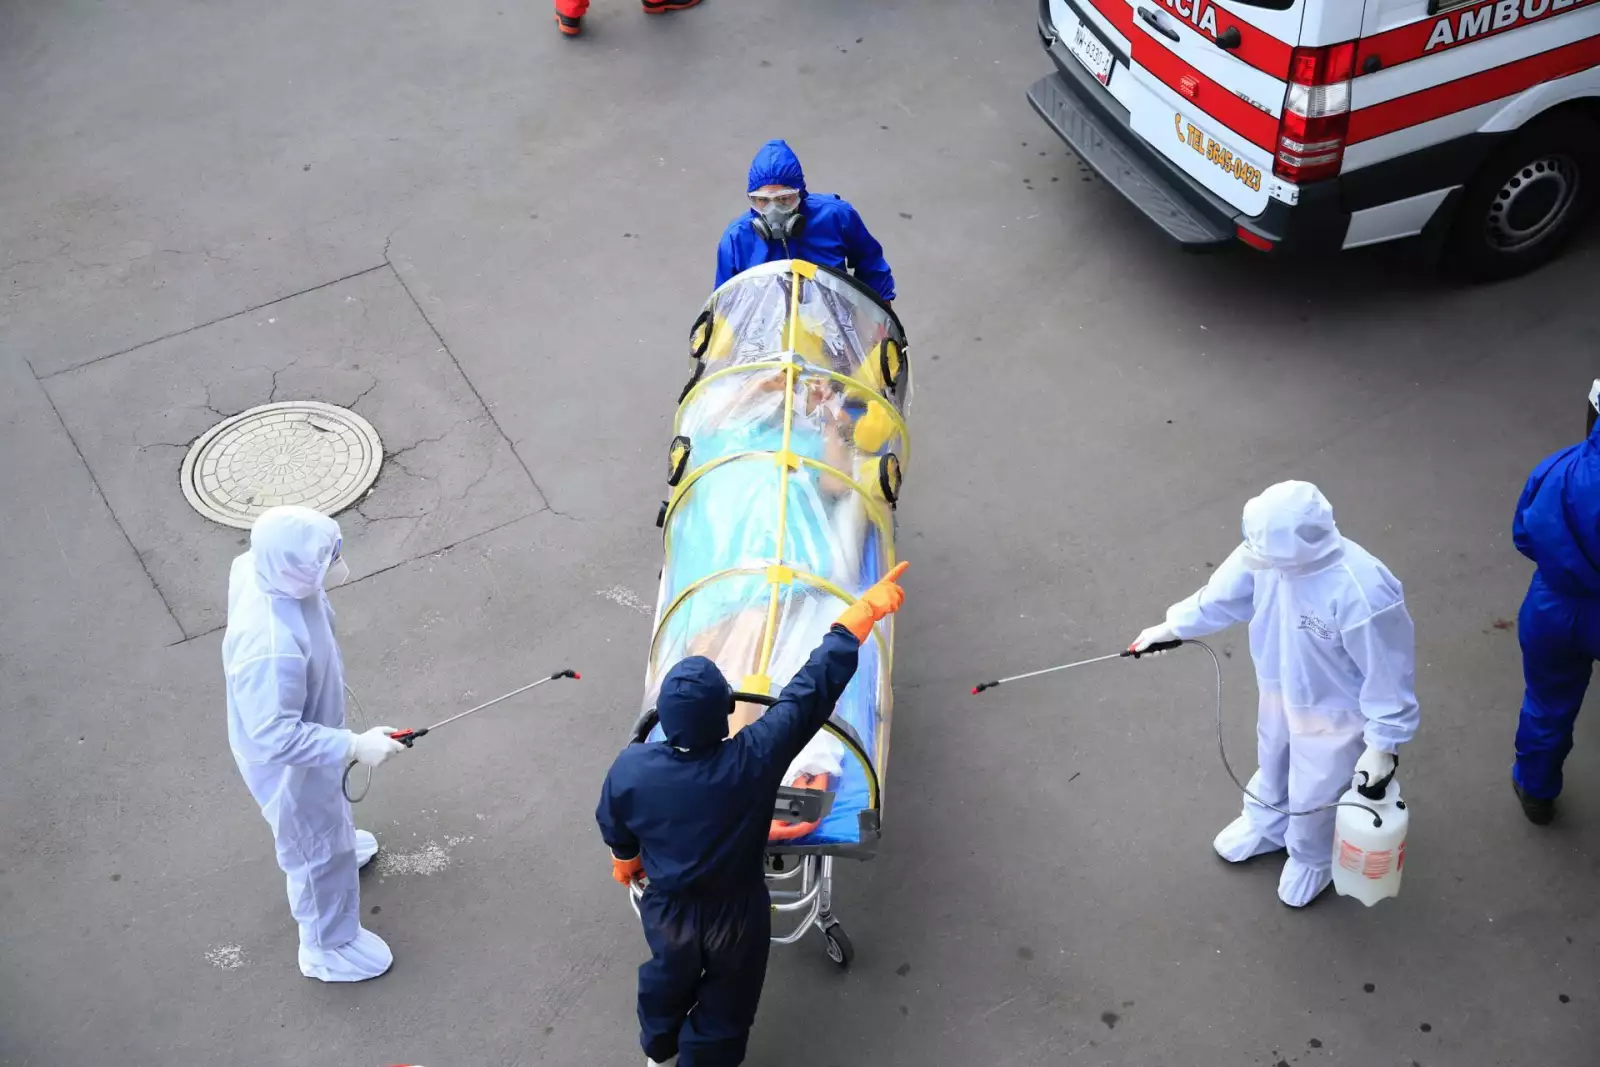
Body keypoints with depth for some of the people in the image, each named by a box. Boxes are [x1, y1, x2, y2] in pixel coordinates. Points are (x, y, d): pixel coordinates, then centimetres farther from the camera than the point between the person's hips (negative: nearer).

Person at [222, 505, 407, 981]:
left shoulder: (258, 565, -23)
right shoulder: (271, 648, -48)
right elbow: (277, 738, -37)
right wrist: (354, 746, -32)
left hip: (303, 728, 8)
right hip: (287, 760, -8)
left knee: (327, 808, 38)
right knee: (317, 850, 19)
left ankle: (334, 841, 72)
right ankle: (328, 949, 45)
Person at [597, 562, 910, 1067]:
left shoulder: (630, 768, -26)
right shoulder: (755, 758, -35)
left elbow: (615, 827, -5)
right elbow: (815, 686, -30)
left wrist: (625, 859, 19)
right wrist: (864, 609, -24)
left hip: (666, 909, 3)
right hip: (736, 913, -3)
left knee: (668, 980, 34)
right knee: (723, 1011, 25)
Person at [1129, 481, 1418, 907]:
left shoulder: (1363, 596, -43)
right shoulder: (1273, 549, -25)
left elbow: (1387, 674, -29)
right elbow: (1226, 592, -4)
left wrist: (1383, 744, -21)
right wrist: (1174, 625, 5)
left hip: (1332, 713, -6)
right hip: (1280, 691, 6)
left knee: (1314, 796, 21)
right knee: (1272, 765, 34)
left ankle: (1312, 861, 54)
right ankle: (1266, 825, 65)